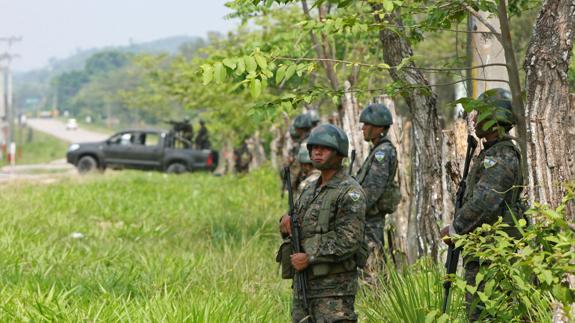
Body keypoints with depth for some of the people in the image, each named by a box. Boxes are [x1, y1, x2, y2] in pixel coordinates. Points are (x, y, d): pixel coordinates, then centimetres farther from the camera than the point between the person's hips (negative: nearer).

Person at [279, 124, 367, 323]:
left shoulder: (350, 192, -10)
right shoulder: (310, 190, 15)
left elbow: (349, 241, -19)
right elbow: (288, 231, 22)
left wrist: (309, 258, -18)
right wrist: (287, 222, -3)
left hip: (335, 286, -8)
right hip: (304, 283, 8)